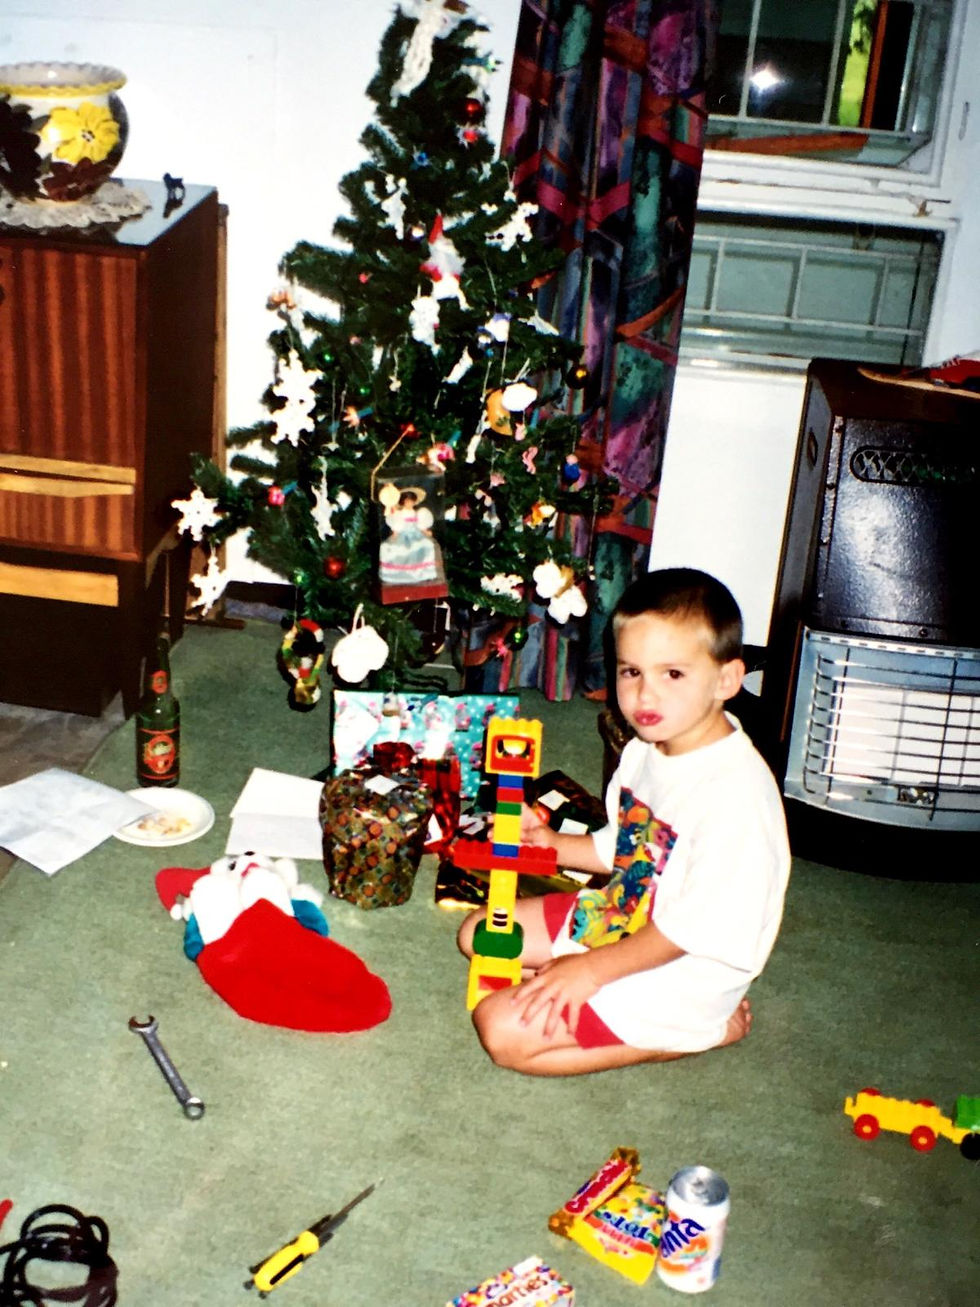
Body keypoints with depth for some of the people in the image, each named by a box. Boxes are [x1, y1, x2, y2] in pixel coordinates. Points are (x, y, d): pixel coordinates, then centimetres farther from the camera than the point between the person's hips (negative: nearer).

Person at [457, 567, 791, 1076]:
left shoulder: (734, 790, -30)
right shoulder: (646, 749, -1)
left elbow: (695, 925, -26)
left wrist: (592, 968, -20)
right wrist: (554, 844, -1)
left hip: (678, 973, -10)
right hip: (614, 916, 10)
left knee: (503, 1030, -16)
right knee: (478, 934, 16)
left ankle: (707, 1030, -5)